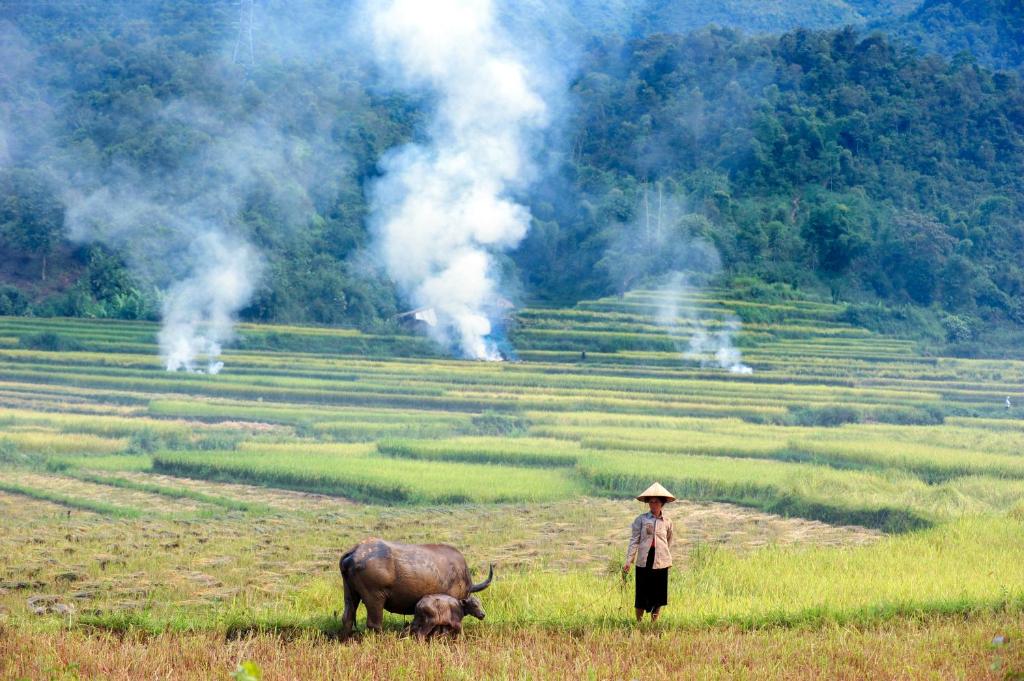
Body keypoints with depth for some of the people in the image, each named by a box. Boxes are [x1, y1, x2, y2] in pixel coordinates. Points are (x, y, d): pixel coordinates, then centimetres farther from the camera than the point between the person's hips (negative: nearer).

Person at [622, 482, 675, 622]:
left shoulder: (667, 521, 6)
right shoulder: (641, 519, 0)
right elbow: (634, 540, -2)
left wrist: (669, 560, 21)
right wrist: (628, 560, -8)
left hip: (661, 563, 1)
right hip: (644, 561, -1)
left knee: (658, 595, 4)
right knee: (641, 595, 2)